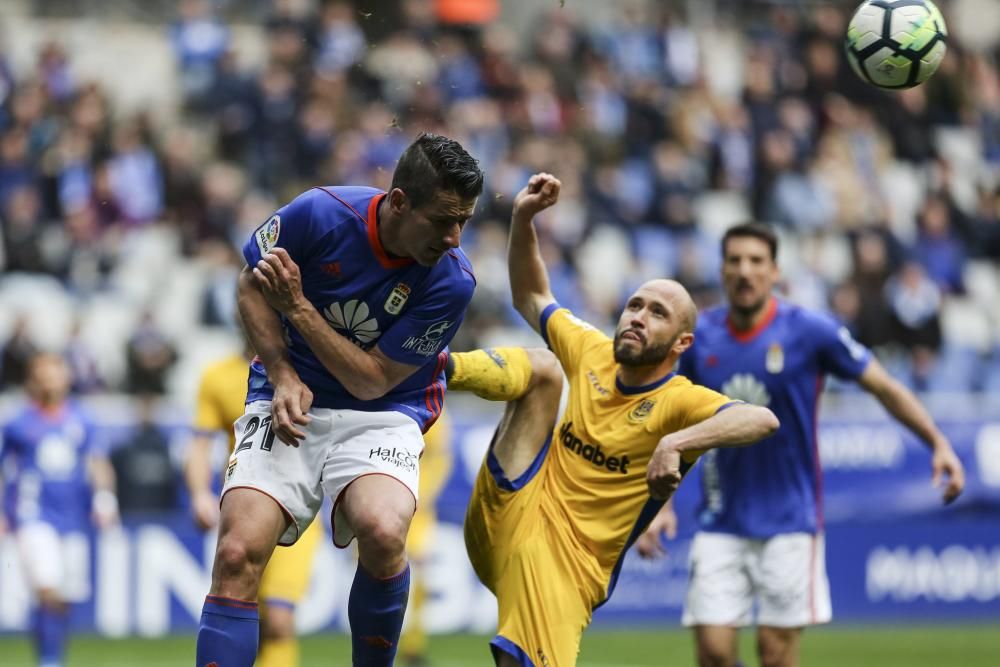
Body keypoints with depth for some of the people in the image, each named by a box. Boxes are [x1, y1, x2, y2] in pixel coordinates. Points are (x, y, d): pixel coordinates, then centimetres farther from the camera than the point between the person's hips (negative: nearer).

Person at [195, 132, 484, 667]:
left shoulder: (452, 280, -17)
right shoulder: (320, 214, -17)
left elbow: (373, 381, -13)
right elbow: (251, 286, 1)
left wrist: (298, 306, -21)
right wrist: (283, 375, -13)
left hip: (382, 414, -1)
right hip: (289, 403, 1)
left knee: (383, 532, -32)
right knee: (237, 554, -22)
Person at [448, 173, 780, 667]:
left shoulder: (679, 402, -12)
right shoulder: (592, 353, 8)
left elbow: (762, 420, -33)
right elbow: (531, 299, 25)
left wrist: (675, 443, -46)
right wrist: (523, 220, 10)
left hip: (564, 562, -4)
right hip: (507, 516, 4)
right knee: (542, 368, -6)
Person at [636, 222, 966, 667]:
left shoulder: (808, 331, -7)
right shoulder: (699, 338, 2)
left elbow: (884, 387, -1)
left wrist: (938, 443, -12)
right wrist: (661, 503, 5)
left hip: (789, 521, -3)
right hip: (720, 524, 3)